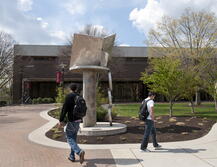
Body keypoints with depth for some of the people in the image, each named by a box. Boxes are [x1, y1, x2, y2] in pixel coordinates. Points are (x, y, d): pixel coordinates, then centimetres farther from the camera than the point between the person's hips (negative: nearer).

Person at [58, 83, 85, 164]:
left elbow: (64, 109, -15)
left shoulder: (69, 96, -10)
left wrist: (61, 120, -12)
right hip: (79, 120, 7)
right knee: (74, 138, 16)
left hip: (72, 121, -7)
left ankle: (79, 152, -21)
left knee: (69, 138, -1)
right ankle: (72, 156, 21)